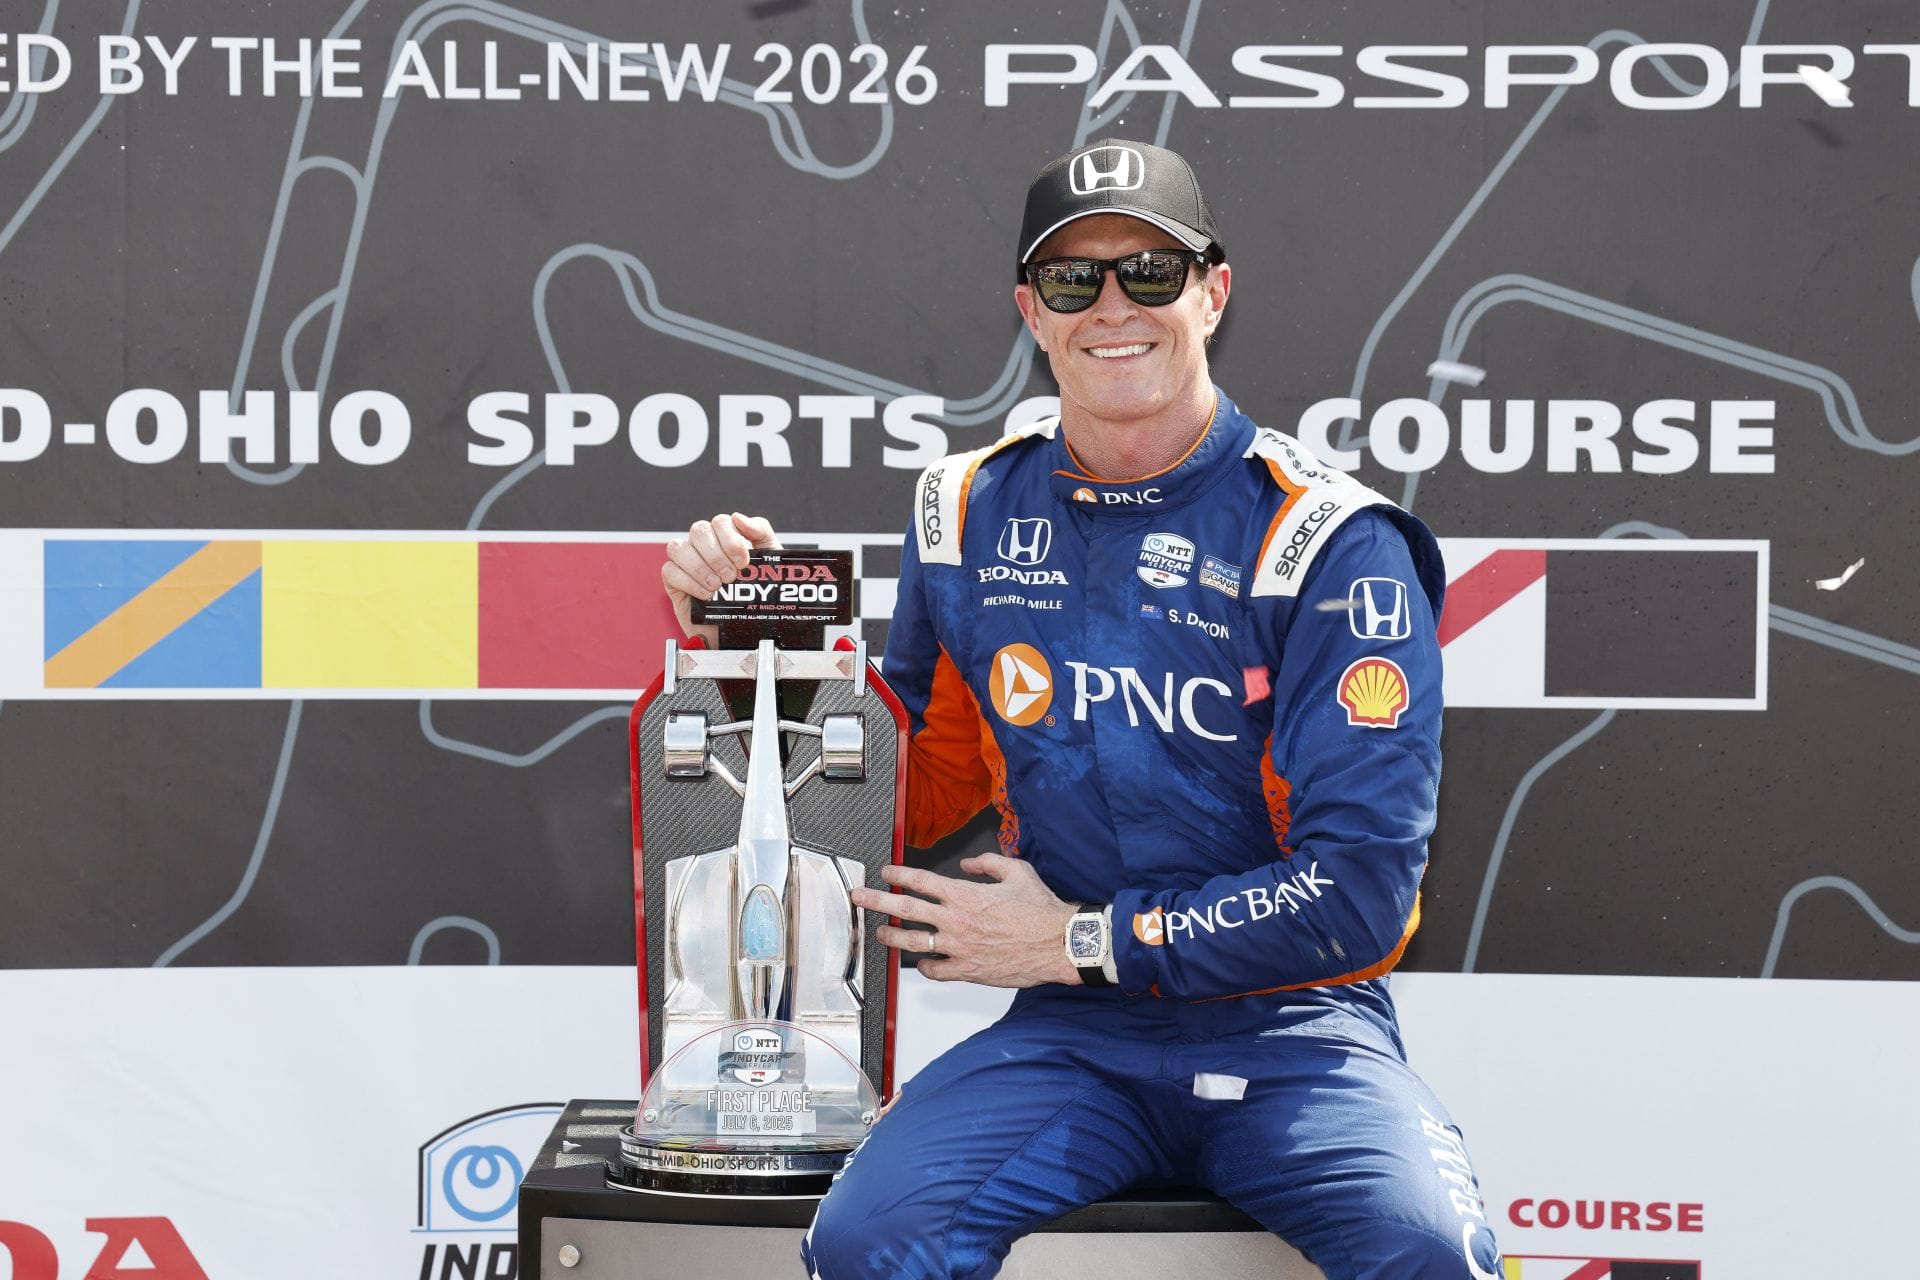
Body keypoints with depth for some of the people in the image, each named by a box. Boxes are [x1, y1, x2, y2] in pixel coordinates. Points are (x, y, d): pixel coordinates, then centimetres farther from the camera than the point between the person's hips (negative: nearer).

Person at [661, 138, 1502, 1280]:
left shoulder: (1328, 540, -6)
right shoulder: (970, 515, 8)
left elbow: (1361, 890, -10)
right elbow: (917, 796, 19)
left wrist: (1085, 941, -8)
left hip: (1293, 1025, -3)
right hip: (1072, 1035, 3)